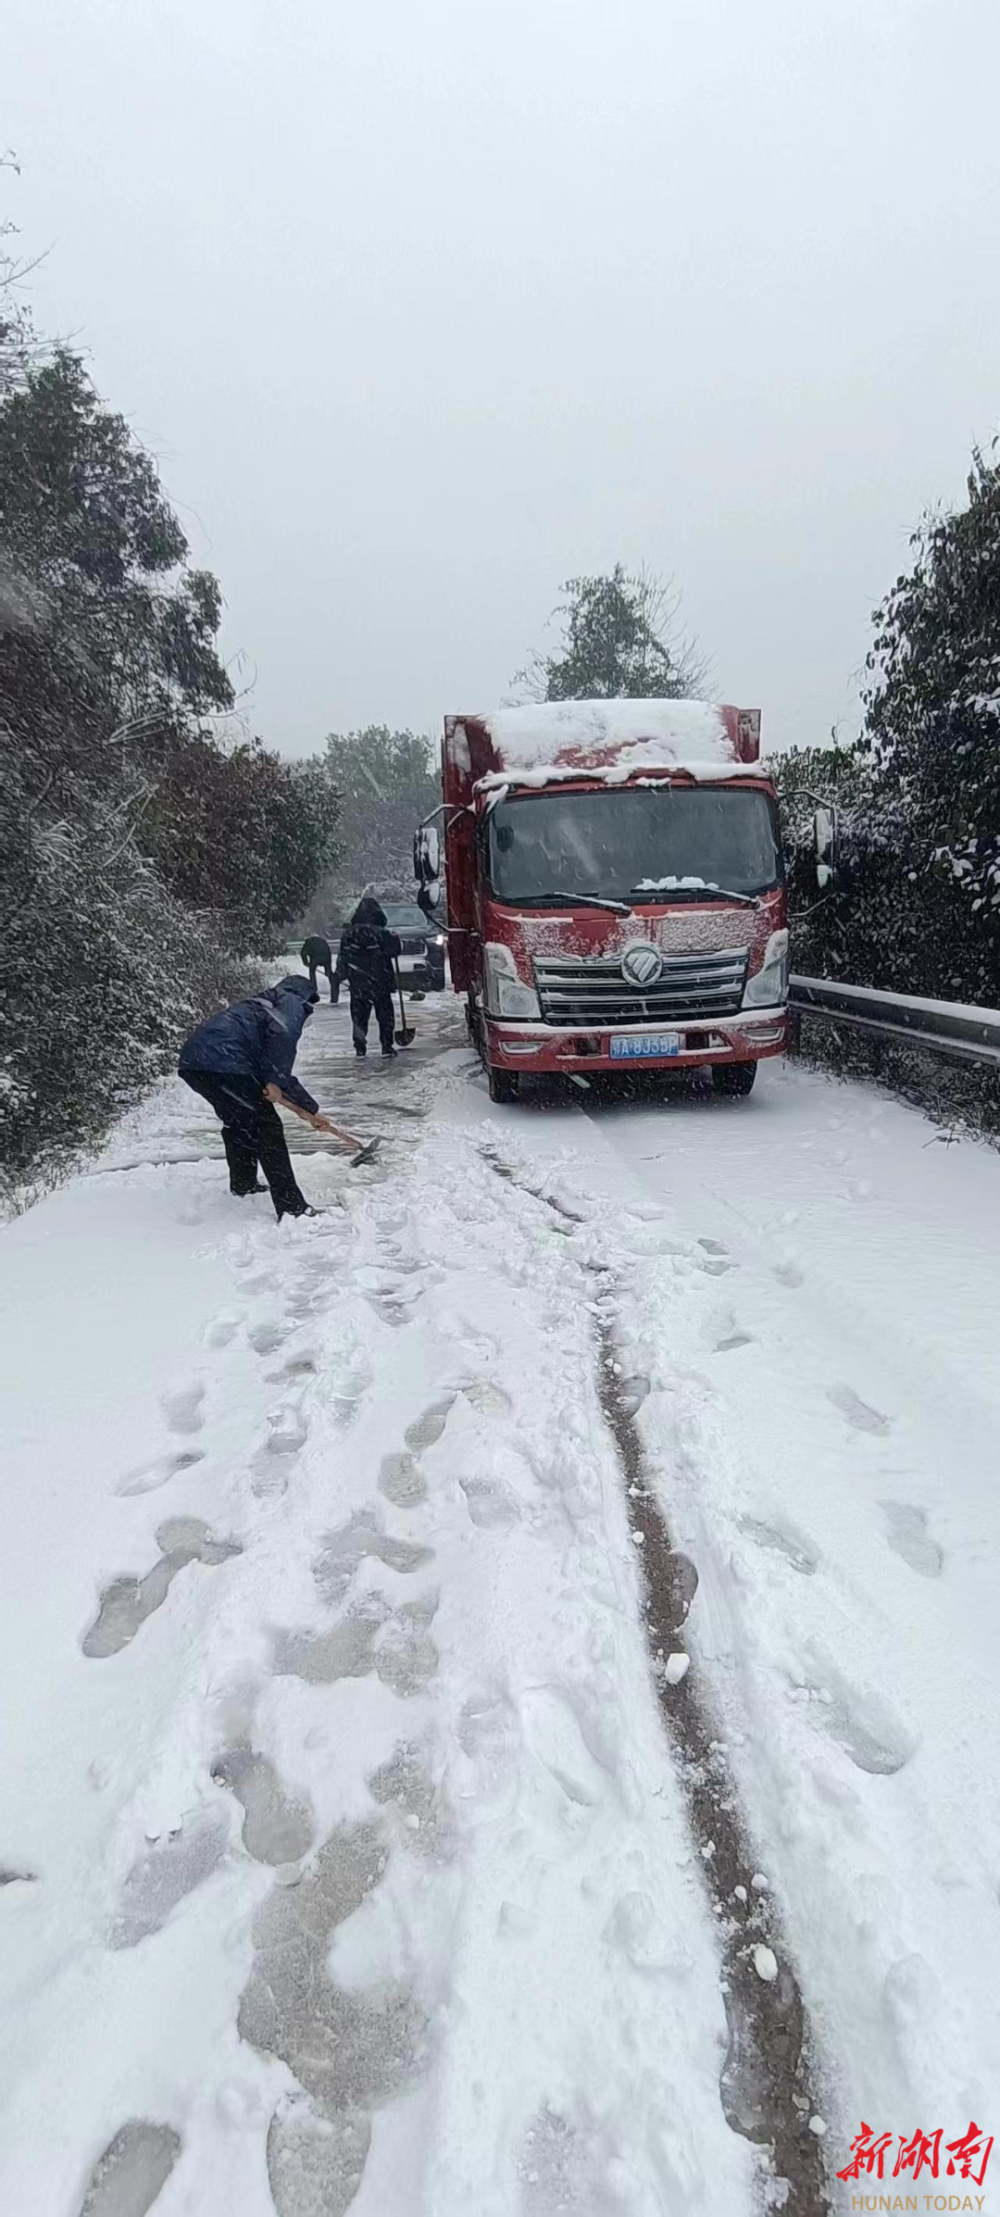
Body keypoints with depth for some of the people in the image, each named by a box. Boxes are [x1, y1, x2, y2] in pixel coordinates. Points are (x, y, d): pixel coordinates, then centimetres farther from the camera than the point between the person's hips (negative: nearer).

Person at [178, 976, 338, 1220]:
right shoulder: (292, 1003, 11)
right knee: (266, 1126, -1)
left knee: (238, 1121, 30)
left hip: (191, 1062, 9)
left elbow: (281, 1075, 39)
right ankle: (291, 1208, -1)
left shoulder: (263, 1005, 36)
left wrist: (310, 1109, 40)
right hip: (223, 1064, -9)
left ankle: (242, 1185, 46)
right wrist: (274, 1081, -12)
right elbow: (283, 1033, -15)